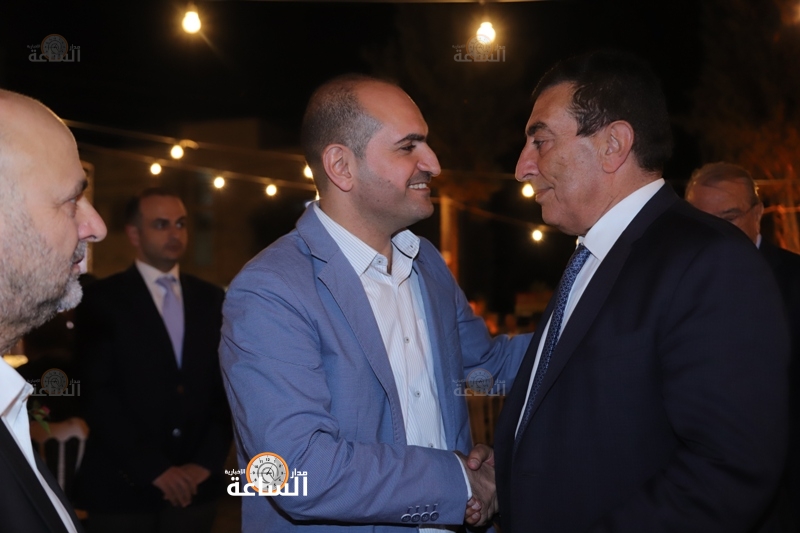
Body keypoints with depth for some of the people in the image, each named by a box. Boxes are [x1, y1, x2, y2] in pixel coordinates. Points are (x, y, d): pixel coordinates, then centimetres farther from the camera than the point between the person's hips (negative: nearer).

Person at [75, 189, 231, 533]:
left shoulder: (212, 300, 9)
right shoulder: (102, 300, -2)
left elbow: (227, 387, 6)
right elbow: (97, 395, -9)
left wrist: (207, 462, -5)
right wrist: (154, 469, -13)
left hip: (195, 485, 3)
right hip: (123, 487, -3)